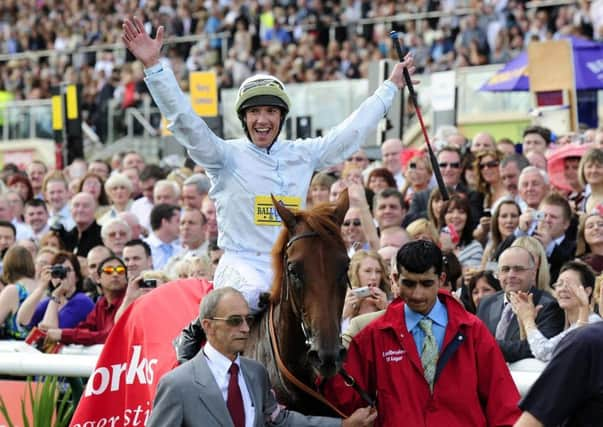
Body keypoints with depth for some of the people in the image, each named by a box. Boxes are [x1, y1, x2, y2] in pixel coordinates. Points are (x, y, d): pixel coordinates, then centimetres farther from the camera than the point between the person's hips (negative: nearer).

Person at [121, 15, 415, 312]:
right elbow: (184, 120, -8)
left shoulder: (303, 154, 15)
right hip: (242, 264, -4)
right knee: (253, 293, -37)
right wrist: (152, 66, -18)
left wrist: (391, 86, 29)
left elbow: (352, 131, 24)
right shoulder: (228, 156, 3)